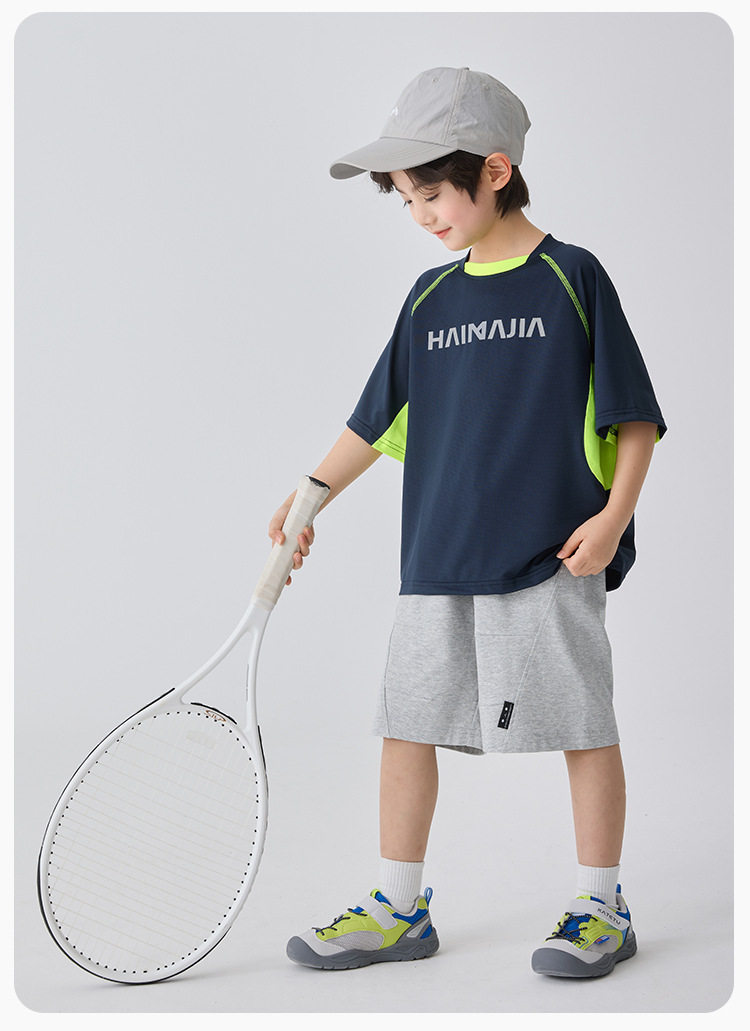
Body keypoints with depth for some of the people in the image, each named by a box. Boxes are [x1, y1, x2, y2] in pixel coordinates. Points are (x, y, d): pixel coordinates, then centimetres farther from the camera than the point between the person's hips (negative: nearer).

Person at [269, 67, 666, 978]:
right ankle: (399, 910, 20)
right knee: (407, 723, 7)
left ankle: (602, 909, 17)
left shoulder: (572, 277, -3)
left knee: (582, 725, 2)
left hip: (551, 558, -5)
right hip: (436, 559, 6)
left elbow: (634, 415, -3)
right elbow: (377, 420, 18)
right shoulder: (430, 298, 11)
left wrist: (615, 512, -13)